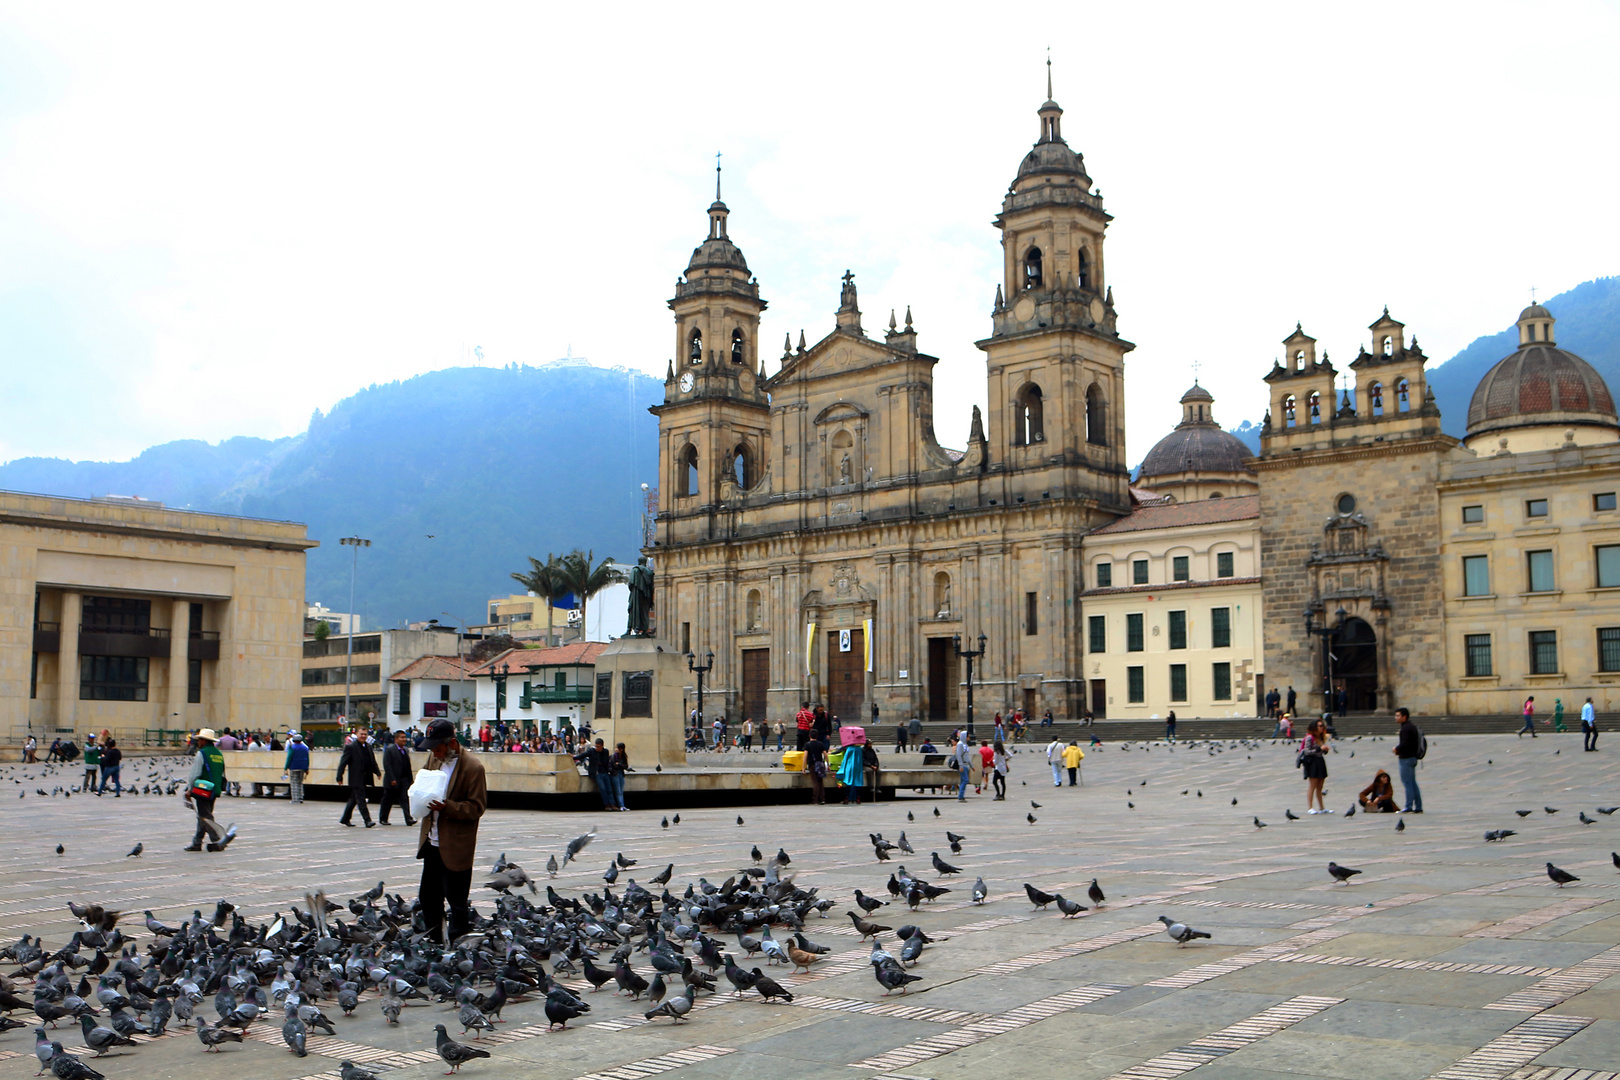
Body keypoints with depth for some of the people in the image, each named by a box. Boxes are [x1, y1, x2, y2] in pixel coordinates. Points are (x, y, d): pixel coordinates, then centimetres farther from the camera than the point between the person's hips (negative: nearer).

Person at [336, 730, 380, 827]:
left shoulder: (368, 746, 13)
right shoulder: (350, 747, -9)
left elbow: (373, 761, 20)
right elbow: (343, 763, -11)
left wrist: (377, 772, 7)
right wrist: (339, 777, -15)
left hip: (365, 778, 8)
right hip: (356, 779, -8)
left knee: (353, 799, 16)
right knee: (361, 799, -9)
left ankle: (345, 819, 27)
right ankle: (367, 820, -11)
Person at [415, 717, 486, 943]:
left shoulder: (473, 767, -14)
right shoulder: (434, 759, 8)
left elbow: (477, 807, -12)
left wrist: (447, 807, -26)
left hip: (455, 848, -7)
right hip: (432, 842, 7)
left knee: (456, 901, 1)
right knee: (428, 897, 13)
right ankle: (433, 944, 26)